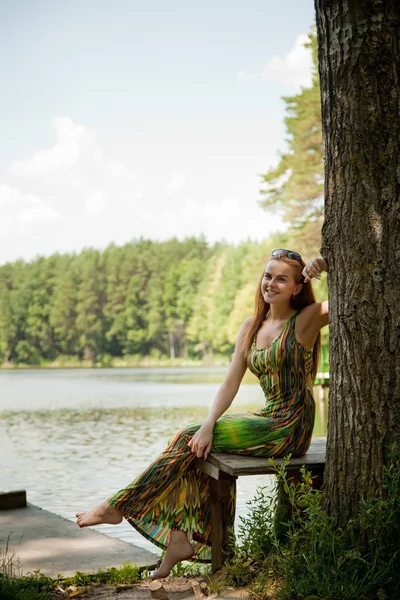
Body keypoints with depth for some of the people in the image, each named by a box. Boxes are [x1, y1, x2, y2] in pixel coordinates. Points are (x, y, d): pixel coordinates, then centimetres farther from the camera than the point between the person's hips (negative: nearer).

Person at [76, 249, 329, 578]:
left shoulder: (307, 320, -7)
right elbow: (231, 382, 3)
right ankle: (182, 539, -9)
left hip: (290, 428, -7)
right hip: (266, 421, 7)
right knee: (197, 442, -12)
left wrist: (325, 268, -32)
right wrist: (209, 424, -11)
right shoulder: (251, 327, 10)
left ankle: (120, 506, -6)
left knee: (191, 440, -15)